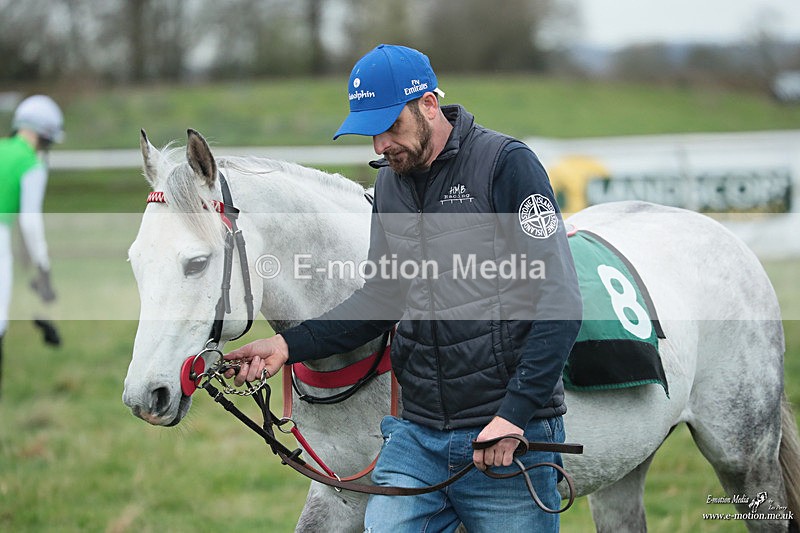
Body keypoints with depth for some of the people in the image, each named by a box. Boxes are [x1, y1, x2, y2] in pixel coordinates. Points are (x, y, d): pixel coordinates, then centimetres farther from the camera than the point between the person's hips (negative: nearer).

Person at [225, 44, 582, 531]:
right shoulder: (392, 181, 12)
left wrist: (515, 414, -21)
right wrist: (290, 345, 7)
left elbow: (558, 303, -14)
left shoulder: (506, 164, -9)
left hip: (512, 436, -6)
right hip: (416, 434, 6)